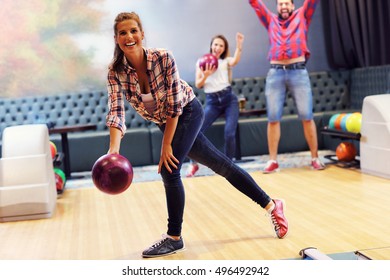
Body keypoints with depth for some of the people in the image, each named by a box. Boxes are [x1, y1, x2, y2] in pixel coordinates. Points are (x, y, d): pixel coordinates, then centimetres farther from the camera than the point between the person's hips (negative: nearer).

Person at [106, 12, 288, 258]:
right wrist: (114, 149, -43)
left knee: (168, 169, -18)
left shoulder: (163, 58, -27)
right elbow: (116, 110, -26)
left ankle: (174, 238, 2)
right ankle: (271, 205, 23)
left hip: (188, 112, -4)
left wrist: (166, 145, -22)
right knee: (222, 165, 10)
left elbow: (174, 105, -24)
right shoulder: (116, 72, -17)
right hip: (166, 122, 4)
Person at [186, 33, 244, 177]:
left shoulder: (226, 61, 7)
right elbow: (198, 85, 3)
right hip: (212, 102, 1)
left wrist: (239, 45, -33)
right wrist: (206, 75, -16)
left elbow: (236, 60, -18)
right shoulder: (201, 62, 9)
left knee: (229, 133, -16)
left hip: (229, 99, -1)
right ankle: (193, 164, 5)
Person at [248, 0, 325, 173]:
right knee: (273, 119, -1)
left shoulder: (302, 16, 17)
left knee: (307, 117, -3)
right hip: (275, 73, 2)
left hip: (298, 72, -1)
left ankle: (315, 158, 5)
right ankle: (272, 160, 4)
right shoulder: (270, 20, 20)